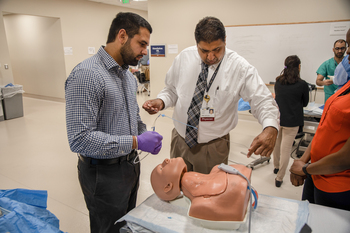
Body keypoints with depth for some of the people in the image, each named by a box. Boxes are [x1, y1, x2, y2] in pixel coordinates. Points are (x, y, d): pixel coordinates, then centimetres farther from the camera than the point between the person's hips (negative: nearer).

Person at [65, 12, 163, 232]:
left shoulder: (128, 74, 6)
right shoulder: (86, 75, -23)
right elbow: (80, 139, -28)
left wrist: (145, 135, -2)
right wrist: (135, 142, -26)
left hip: (130, 164, 8)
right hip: (104, 172, -8)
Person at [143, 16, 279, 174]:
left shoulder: (240, 68, -14)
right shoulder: (184, 58, -6)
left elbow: (262, 101, -15)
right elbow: (172, 91, 5)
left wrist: (270, 128, -35)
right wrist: (161, 101, -18)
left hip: (213, 148, -2)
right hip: (180, 140, 3)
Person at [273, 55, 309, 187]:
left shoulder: (278, 82, 0)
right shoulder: (302, 84, -10)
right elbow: (305, 103, 4)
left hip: (277, 118, 4)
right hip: (291, 121, -4)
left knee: (276, 144, 22)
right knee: (286, 149, 2)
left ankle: (276, 167, 42)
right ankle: (279, 178, 9)